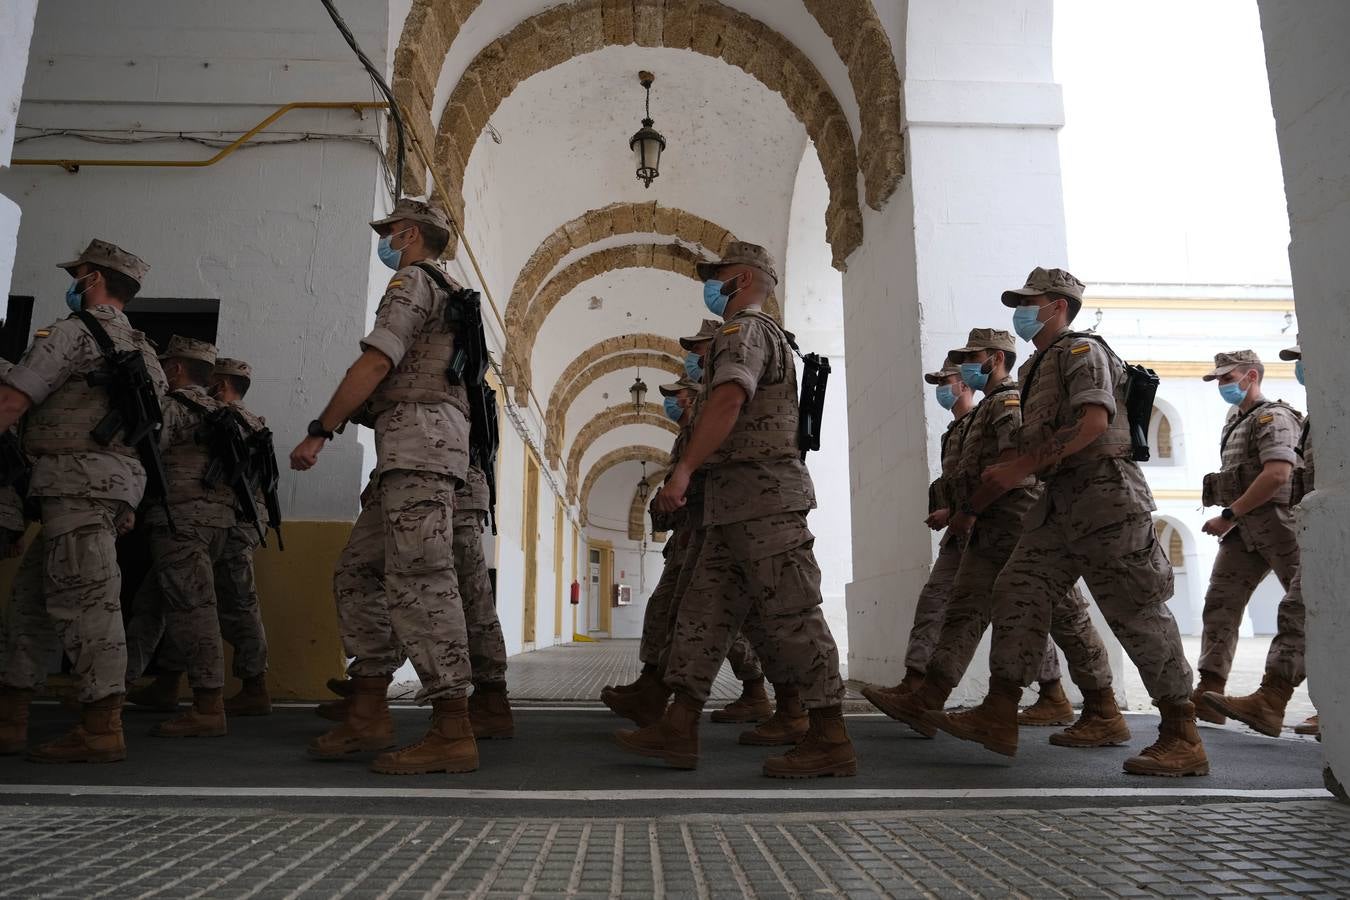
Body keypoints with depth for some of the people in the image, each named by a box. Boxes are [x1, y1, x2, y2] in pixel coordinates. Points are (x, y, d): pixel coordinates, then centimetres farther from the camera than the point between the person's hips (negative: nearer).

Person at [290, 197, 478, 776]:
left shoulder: (412, 282, 1)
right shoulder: (448, 298, 31)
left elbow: (375, 364, -10)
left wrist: (318, 433, -7)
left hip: (419, 437, -10)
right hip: (411, 453, 10)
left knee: (419, 581, -15)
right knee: (358, 575, 11)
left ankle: (452, 732, -15)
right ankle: (367, 716, 13)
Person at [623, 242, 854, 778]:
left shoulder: (744, 329, -5)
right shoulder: (766, 334, 27)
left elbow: (728, 399, -24)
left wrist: (685, 467, -30)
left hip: (761, 492, -10)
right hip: (741, 504, 10)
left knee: (789, 615, -7)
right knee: (706, 608, 6)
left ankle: (829, 740, 0)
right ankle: (678, 729, 8)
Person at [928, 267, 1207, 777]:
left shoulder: (1081, 350, -4)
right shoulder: (1036, 368, 23)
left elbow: (1094, 421, -19)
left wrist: (1022, 467, -20)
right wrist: (1002, 478, 10)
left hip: (1104, 492, -9)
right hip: (1060, 500, 9)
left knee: (1136, 611, -5)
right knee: (1018, 593, -1)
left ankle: (1182, 737, 6)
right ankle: (998, 717, 1)